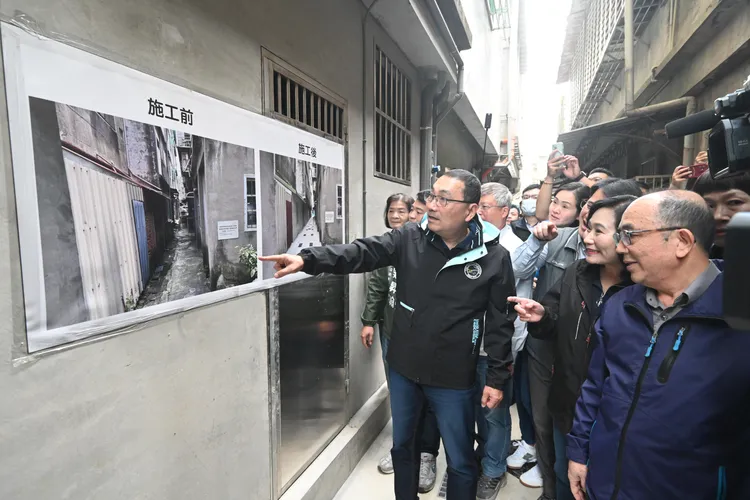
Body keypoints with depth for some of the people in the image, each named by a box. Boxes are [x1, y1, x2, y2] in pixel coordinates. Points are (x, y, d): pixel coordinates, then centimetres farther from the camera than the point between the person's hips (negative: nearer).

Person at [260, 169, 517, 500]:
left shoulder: (494, 258, -12)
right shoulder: (409, 239, -6)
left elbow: (501, 323, -7)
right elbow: (362, 252, -16)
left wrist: (497, 378, -4)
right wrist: (308, 259, -29)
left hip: (453, 379, -3)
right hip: (403, 368, 4)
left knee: (460, 461, 16)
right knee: (402, 445, 25)